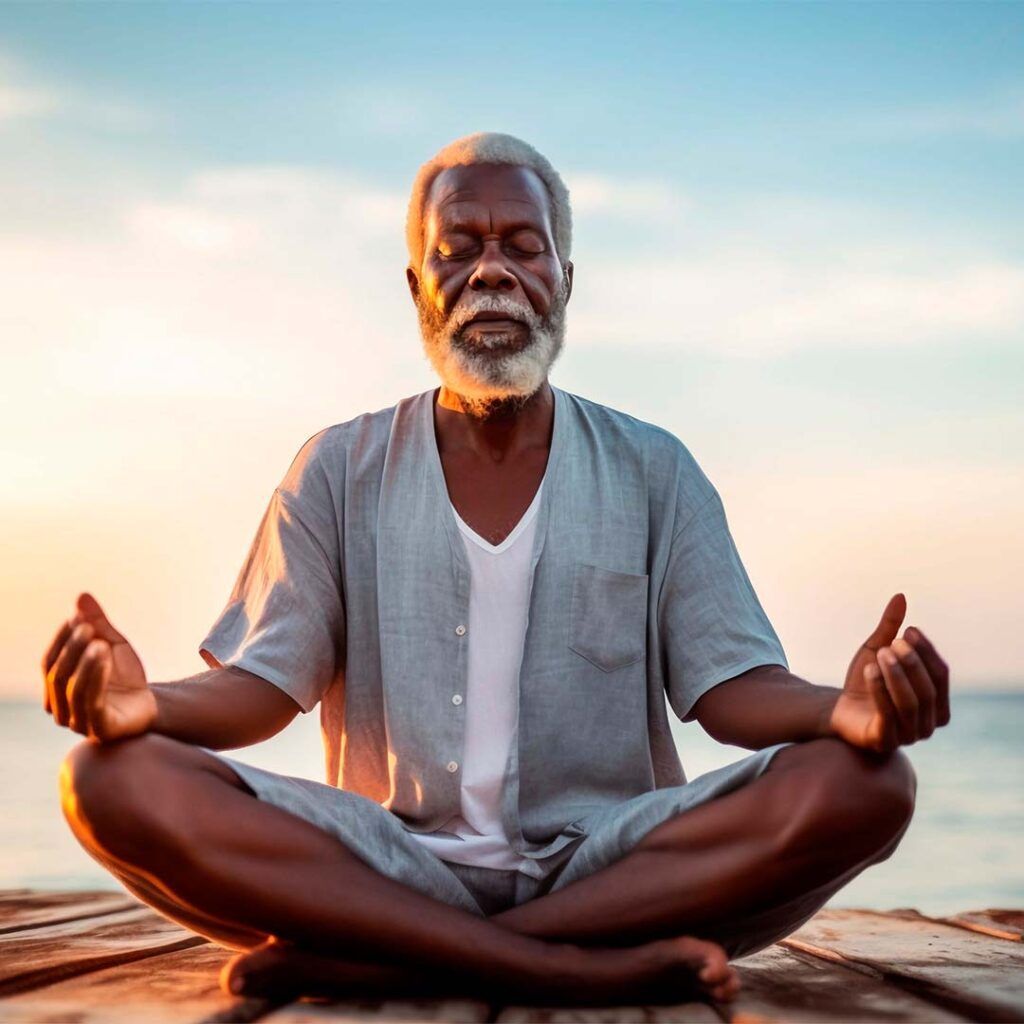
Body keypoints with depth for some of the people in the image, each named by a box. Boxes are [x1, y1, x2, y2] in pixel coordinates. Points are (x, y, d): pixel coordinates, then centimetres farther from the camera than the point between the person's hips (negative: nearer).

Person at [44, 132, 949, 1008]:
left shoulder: (652, 474, 9)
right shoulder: (340, 473, 9)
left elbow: (732, 688, 1)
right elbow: (262, 684, 2)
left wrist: (849, 709, -23)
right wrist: (149, 704, -22)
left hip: (609, 865, 1)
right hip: (394, 866, 0)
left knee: (860, 784, -27)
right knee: (116, 779, -24)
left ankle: (356, 962, -26)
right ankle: (591, 969, -29)